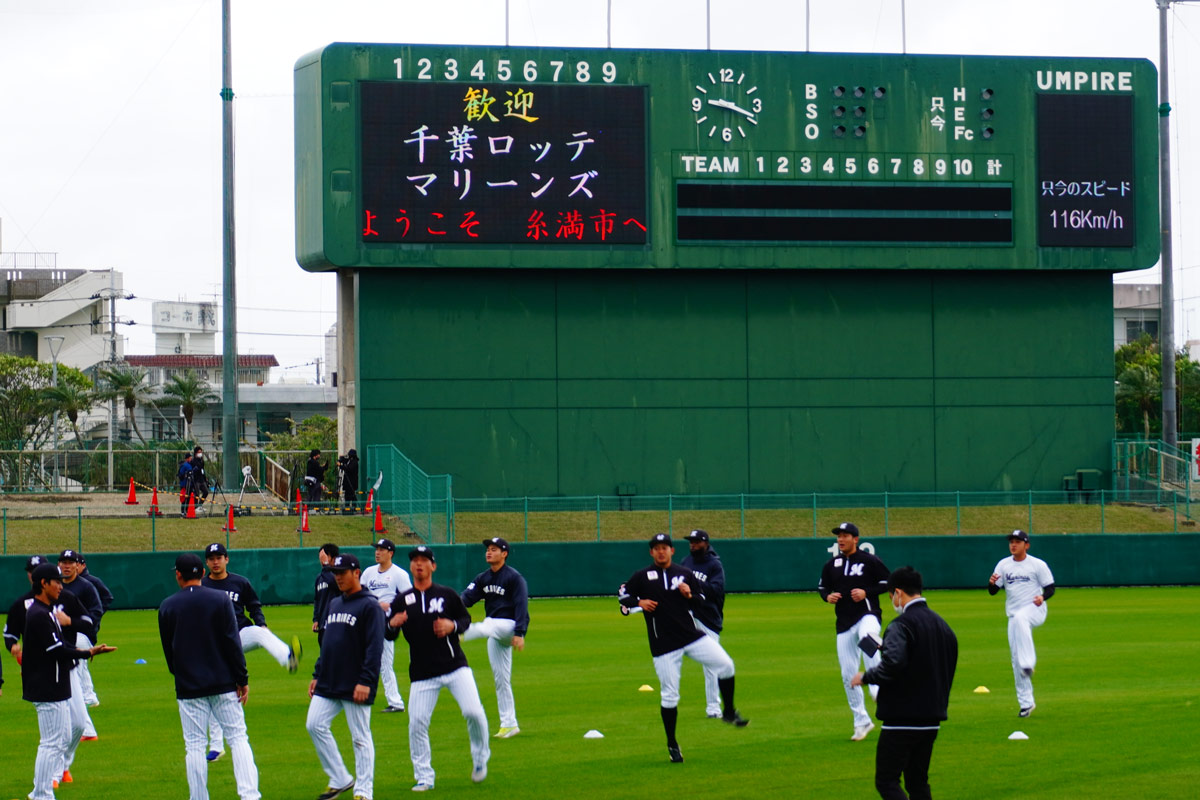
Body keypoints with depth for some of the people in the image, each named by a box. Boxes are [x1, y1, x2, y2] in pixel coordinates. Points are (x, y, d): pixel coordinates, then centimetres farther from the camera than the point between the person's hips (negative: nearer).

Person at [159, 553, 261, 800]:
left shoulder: (167, 607, 0)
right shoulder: (220, 599, -3)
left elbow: (168, 650, 8)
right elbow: (233, 643, -6)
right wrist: (243, 679, -2)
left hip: (188, 687, 0)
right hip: (224, 683, 0)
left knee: (194, 746, 4)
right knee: (238, 738, 3)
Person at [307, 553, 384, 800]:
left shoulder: (369, 606, -8)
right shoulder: (334, 604, 16)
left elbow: (374, 647, -15)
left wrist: (365, 681, -21)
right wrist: (317, 675, 19)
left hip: (355, 687, -8)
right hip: (328, 684, 8)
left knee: (360, 737, -2)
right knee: (315, 725, 2)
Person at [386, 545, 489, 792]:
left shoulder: (447, 595, 4)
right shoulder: (402, 600, 5)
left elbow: (466, 619, 12)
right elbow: (389, 635, 6)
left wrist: (453, 625, -10)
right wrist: (392, 625, -18)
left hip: (455, 667, -1)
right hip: (422, 674, 1)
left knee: (473, 712, -14)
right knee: (417, 723, -6)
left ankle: (480, 757, 13)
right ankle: (424, 777, 7)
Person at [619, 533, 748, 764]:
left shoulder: (685, 574, 8)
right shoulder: (642, 576, 2)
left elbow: (701, 602, 13)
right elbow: (623, 597, 8)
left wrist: (689, 596, -9)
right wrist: (639, 602, -12)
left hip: (691, 635, 2)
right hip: (664, 645, -2)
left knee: (725, 665, -11)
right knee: (669, 695, -1)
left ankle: (729, 712, 10)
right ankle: (672, 745, 12)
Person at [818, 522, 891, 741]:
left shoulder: (869, 561, -2)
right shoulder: (831, 565, 11)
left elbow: (887, 583, 0)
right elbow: (822, 587, 20)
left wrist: (866, 592, -14)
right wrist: (827, 596, -2)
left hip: (868, 615, -5)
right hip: (844, 623, 5)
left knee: (866, 638, -42)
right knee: (848, 675, 5)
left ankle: (878, 687, -42)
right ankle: (862, 722, 16)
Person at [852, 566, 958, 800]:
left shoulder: (902, 625, -14)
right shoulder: (941, 625, 13)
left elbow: (892, 665, -28)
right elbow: (948, 669, 20)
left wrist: (865, 677, -13)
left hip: (903, 718, -8)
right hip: (932, 719, 8)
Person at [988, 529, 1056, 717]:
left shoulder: (1038, 565, -1)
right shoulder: (1003, 565, 8)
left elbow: (1051, 588, 0)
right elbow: (992, 591, 7)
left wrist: (1042, 597, -21)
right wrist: (991, 583, -17)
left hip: (1035, 610, -5)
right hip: (1014, 615, 5)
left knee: (1020, 618, -41)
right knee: (1016, 660, 1)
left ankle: (1028, 664, -42)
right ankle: (1026, 702, 10)